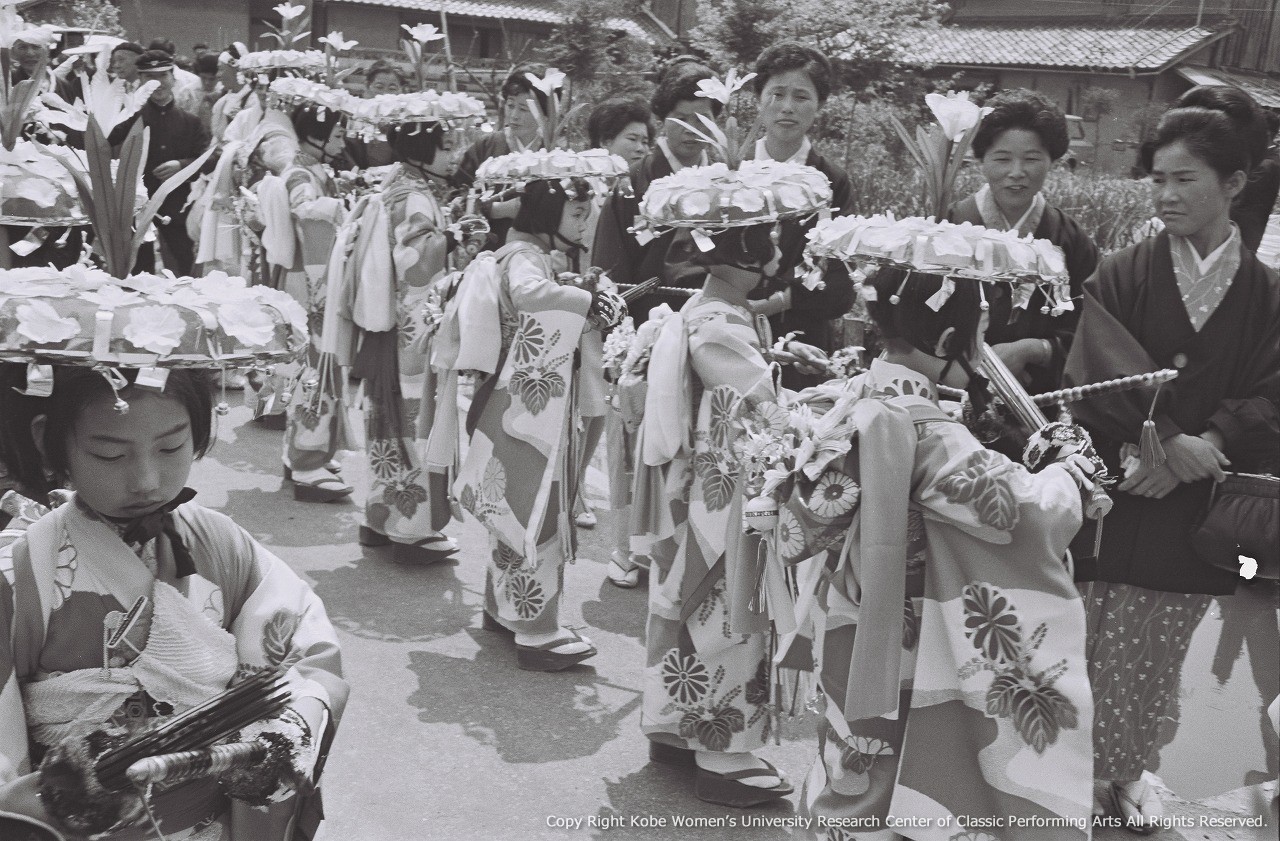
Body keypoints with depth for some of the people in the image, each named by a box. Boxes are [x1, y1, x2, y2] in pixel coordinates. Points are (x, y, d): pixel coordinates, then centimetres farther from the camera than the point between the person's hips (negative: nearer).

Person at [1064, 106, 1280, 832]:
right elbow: (1093, 372, -12)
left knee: (1151, 657, 12)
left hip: (1193, 513, 2)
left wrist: (1200, 452, -17)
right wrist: (1156, 439, -24)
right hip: (1112, 499, -1)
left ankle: (1126, 768, 33)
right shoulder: (1122, 276, -2)